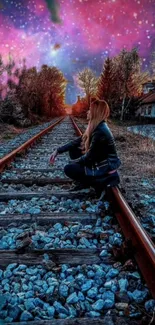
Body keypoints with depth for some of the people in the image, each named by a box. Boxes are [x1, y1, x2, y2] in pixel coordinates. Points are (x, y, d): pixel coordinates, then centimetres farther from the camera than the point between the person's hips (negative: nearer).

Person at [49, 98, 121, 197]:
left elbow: (89, 157, -21)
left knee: (69, 169, -10)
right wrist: (58, 151, 6)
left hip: (107, 167, -9)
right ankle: (85, 180, 13)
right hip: (100, 161, 9)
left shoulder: (100, 132, -27)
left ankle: (99, 182, -3)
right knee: (73, 150, 9)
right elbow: (78, 141, 8)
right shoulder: (96, 127, 3)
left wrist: (73, 162, -3)